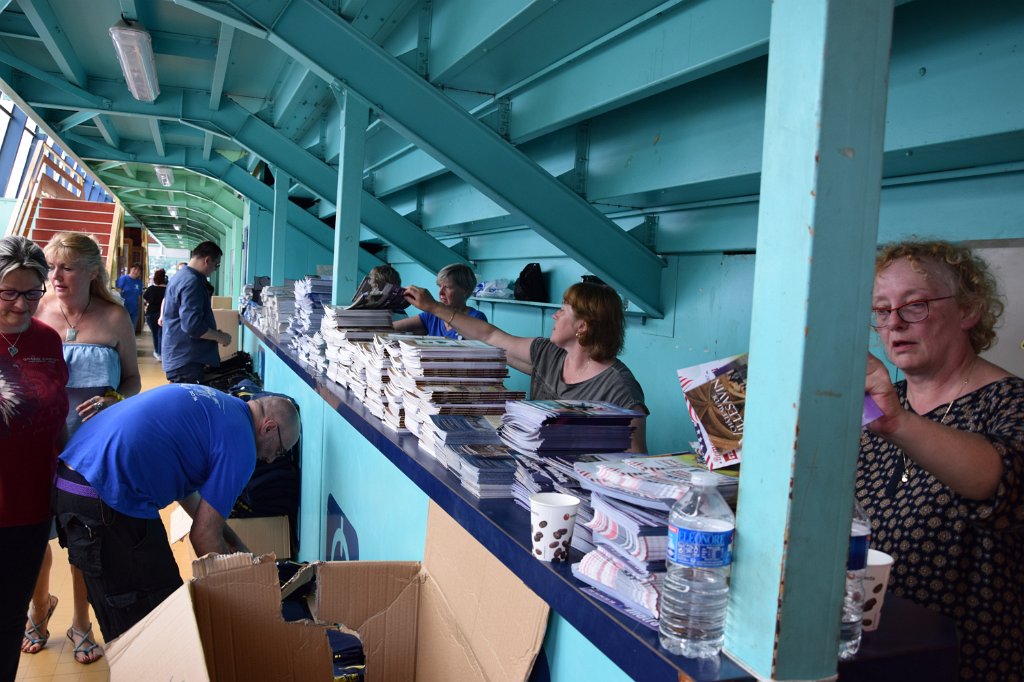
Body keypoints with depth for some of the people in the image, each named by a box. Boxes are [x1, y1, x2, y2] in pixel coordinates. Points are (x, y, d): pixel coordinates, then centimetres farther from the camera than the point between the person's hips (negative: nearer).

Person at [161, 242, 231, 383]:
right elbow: (193, 326, -27)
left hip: (179, 356, 11)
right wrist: (220, 337, -15)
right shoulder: (192, 281, -19)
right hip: (185, 360, -11)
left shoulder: (181, 276, 15)